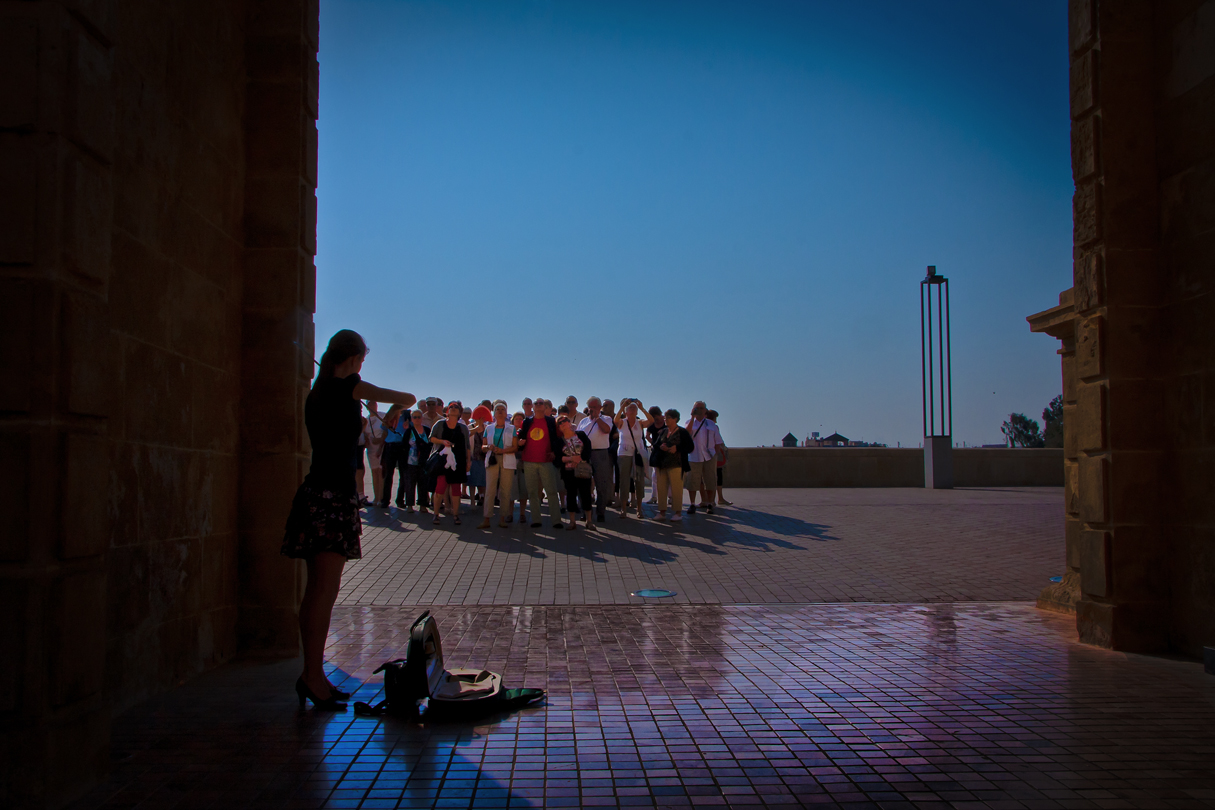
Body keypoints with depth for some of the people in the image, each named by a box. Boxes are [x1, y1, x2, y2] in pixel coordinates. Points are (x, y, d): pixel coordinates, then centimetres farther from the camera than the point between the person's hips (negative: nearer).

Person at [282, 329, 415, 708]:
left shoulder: (317, 393, 16)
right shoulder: (347, 387, -8)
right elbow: (408, 398, -4)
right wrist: (394, 411, 16)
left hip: (317, 491, 9)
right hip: (332, 495, -9)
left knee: (319, 590, 10)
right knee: (324, 590, -9)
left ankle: (313, 675, 15)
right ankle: (312, 676, -8)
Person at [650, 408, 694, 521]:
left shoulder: (682, 432, 0)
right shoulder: (662, 432, 15)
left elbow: (691, 447, -3)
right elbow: (655, 445, 17)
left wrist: (677, 448, -14)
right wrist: (660, 447, -5)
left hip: (676, 464, -5)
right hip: (662, 464, 5)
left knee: (676, 488, -6)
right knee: (661, 487, 4)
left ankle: (678, 512, 1)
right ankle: (662, 511, 11)